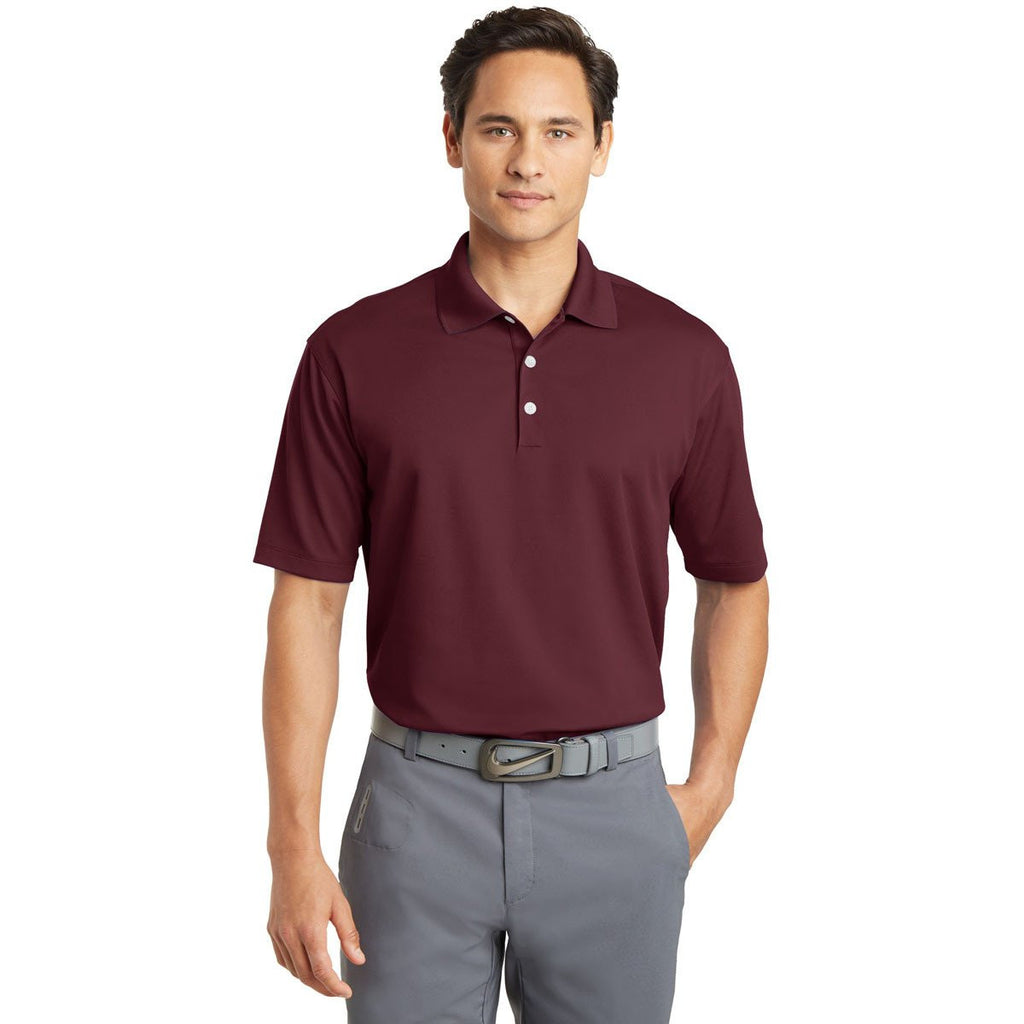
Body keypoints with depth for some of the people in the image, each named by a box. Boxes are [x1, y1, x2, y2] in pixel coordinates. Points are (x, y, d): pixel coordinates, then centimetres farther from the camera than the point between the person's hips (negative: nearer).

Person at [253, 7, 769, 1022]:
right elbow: (307, 602, -3)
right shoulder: (355, 353, -4)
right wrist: (294, 844, -6)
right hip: (420, 802, -1)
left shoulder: (685, 357, -1)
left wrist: (711, 786, 5)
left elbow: (734, 583, 10)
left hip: (613, 806, 1)